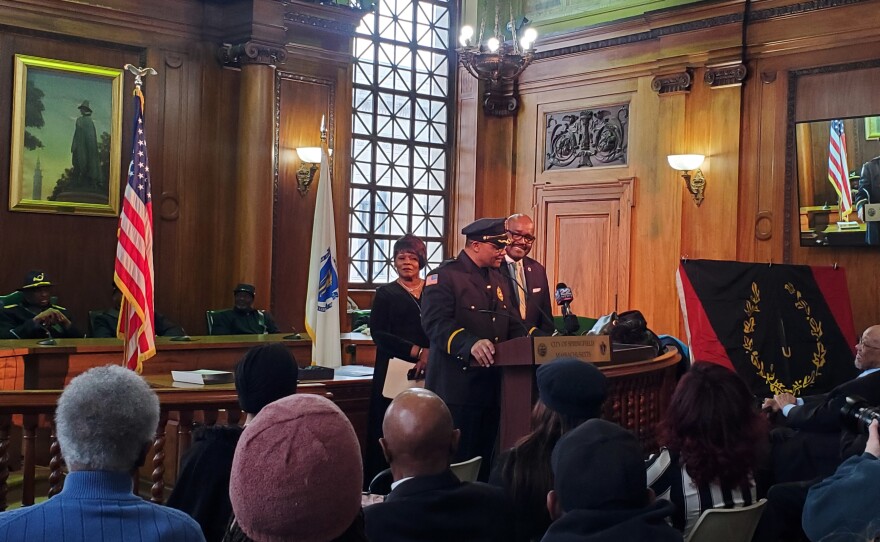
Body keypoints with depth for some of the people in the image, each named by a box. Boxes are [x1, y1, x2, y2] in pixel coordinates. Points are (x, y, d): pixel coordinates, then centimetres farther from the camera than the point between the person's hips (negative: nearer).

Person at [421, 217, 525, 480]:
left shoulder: (499, 280, 18)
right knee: (454, 461, -2)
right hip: (456, 386, -8)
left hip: (491, 386, 8)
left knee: (484, 458, 13)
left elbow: (512, 325, 19)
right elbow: (436, 322, -21)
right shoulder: (445, 276, -8)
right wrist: (470, 343, -36)